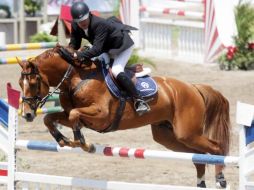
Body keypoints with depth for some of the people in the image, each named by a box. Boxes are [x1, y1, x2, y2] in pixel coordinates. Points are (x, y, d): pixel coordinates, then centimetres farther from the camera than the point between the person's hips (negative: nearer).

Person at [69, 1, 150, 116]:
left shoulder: (99, 24, -39)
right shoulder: (75, 26, -16)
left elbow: (97, 49, -44)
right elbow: (74, 45, -9)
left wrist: (79, 55, -52)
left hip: (122, 45, -9)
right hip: (107, 48, 9)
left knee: (116, 71, -27)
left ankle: (139, 101, -26)